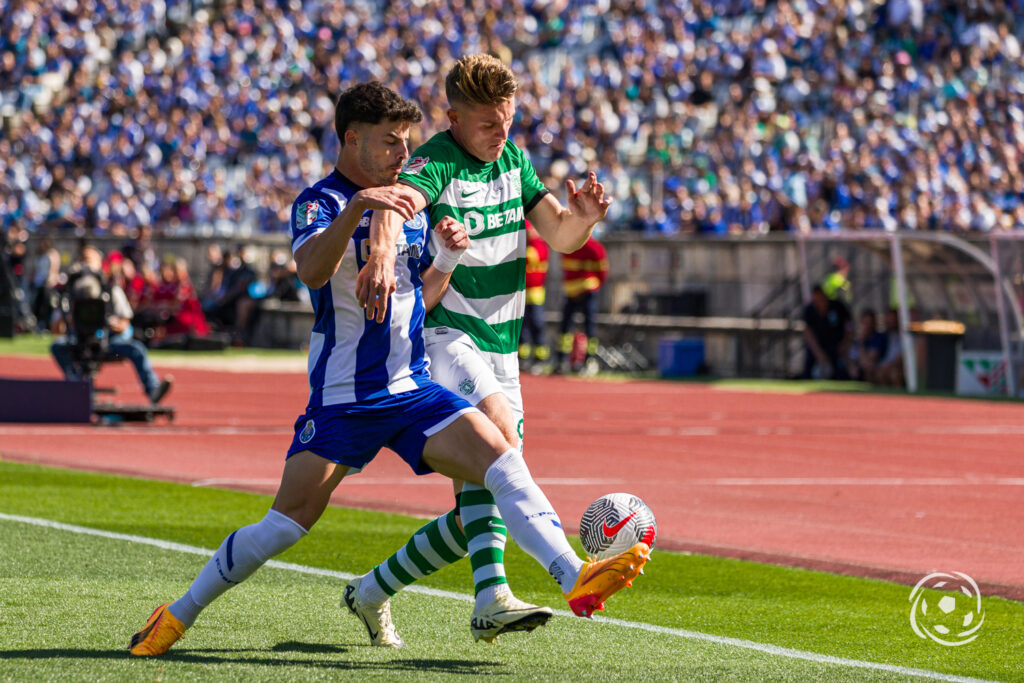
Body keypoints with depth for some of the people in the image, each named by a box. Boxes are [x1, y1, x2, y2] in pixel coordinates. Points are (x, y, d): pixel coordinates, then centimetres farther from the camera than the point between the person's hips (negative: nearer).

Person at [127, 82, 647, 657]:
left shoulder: (409, 205, 13)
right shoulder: (319, 202, -8)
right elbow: (312, 271, -30)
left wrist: (449, 256, 2)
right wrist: (358, 205, -43)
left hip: (412, 389, 5)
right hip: (341, 395, -5)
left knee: (500, 460, -16)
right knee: (287, 524, -7)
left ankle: (576, 578, -25)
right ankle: (180, 614, 9)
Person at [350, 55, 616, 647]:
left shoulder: (513, 160, 12)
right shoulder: (437, 162, -12)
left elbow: (560, 237, 13)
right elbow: (394, 203, -34)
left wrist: (581, 216, -11)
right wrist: (383, 254, -57)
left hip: (501, 347, 8)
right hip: (442, 334, -8)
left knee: (483, 507, 5)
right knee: (496, 426, -35)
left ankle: (373, 592, 25)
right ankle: (493, 599, -44)